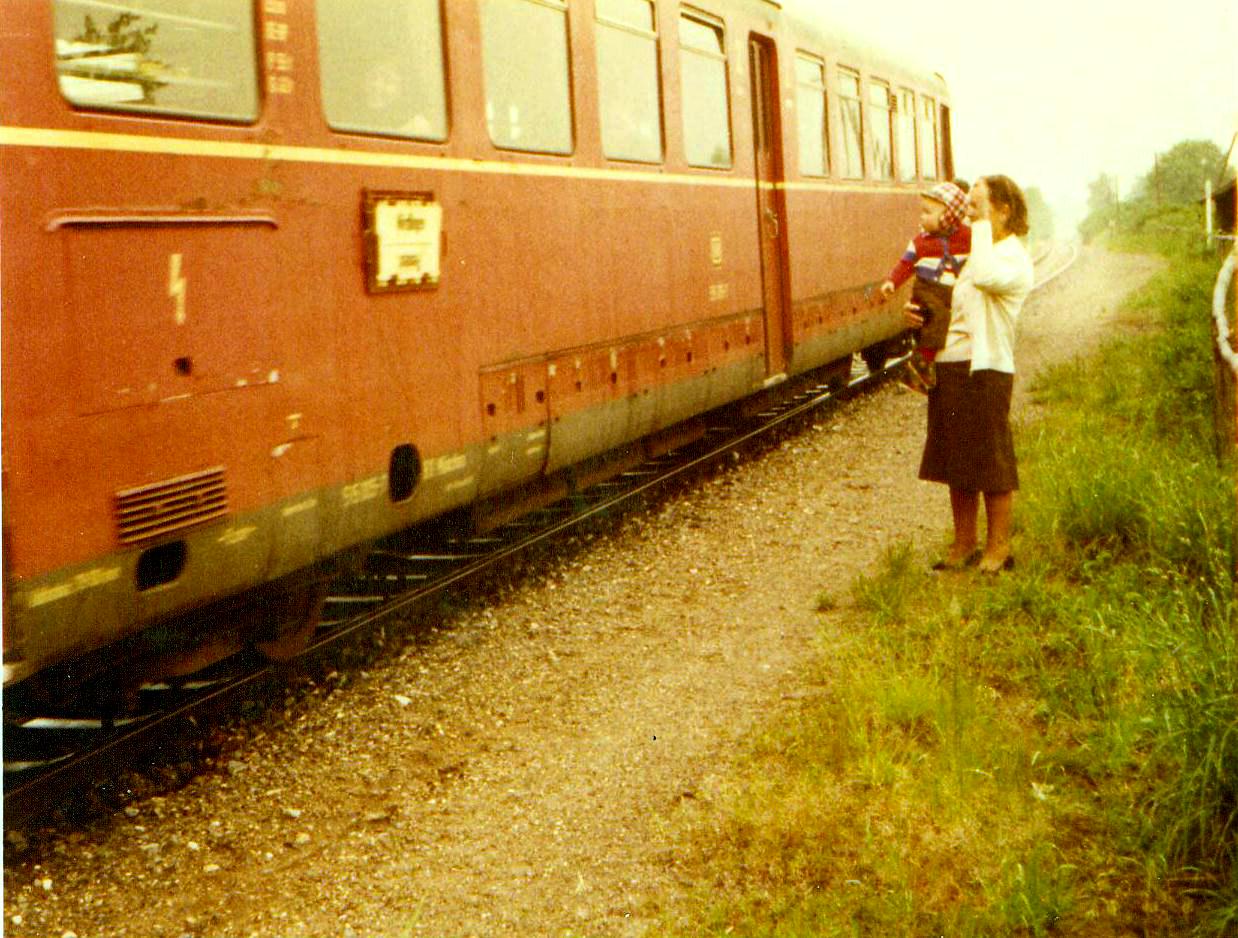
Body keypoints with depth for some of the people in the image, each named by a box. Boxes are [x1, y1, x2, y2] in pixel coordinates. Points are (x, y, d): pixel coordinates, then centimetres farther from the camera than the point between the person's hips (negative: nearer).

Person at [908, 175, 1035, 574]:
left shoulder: (1014, 257, -10)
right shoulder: (964, 249, 15)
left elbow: (986, 278, -33)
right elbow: (944, 302, 22)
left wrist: (983, 225, -22)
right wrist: (916, 313, 0)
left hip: (986, 369, -8)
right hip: (947, 365, 8)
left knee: (991, 464, 1)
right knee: (955, 461, 13)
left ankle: (998, 548, 12)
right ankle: (964, 544, 24)